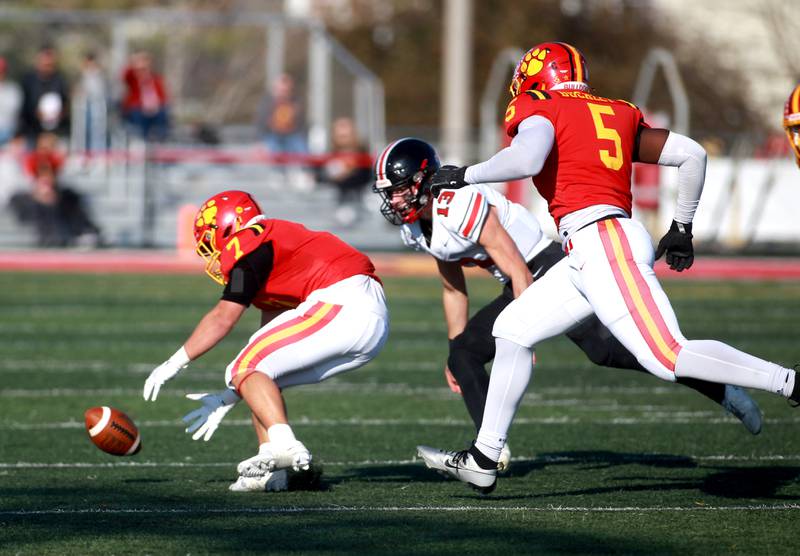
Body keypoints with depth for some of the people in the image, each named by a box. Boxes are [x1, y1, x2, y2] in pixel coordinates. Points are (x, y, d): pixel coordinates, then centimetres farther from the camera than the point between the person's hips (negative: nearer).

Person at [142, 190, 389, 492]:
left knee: (246, 370, -5)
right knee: (261, 374, 16)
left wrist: (173, 364, 3)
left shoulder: (250, 245, 1)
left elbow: (222, 319, -5)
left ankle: (284, 445, -23)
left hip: (342, 306, -9)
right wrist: (227, 399, 30)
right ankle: (272, 471, 5)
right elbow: (270, 344, 28)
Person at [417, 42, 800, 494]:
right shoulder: (618, 116, 23)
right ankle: (484, 460, 16)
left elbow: (526, 158, -18)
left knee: (670, 358, -15)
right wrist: (682, 228, 30)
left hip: (600, 239, -9)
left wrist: (466, 175, -3)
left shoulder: (542, 111, 4)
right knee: (513, 330, 15)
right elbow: (692, 154, 19)